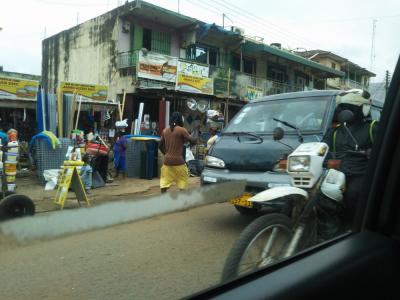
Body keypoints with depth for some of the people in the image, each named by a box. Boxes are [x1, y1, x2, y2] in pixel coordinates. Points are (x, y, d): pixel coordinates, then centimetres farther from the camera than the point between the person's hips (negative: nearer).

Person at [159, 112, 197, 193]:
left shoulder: (165, 130, 8)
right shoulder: (181, 130, -8)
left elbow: (160, 146, 14)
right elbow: (193, 141, -8)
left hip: (167, 161, 5)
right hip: (178, 161, -4)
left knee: (164, 183, 4)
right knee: (183, 182, 9)